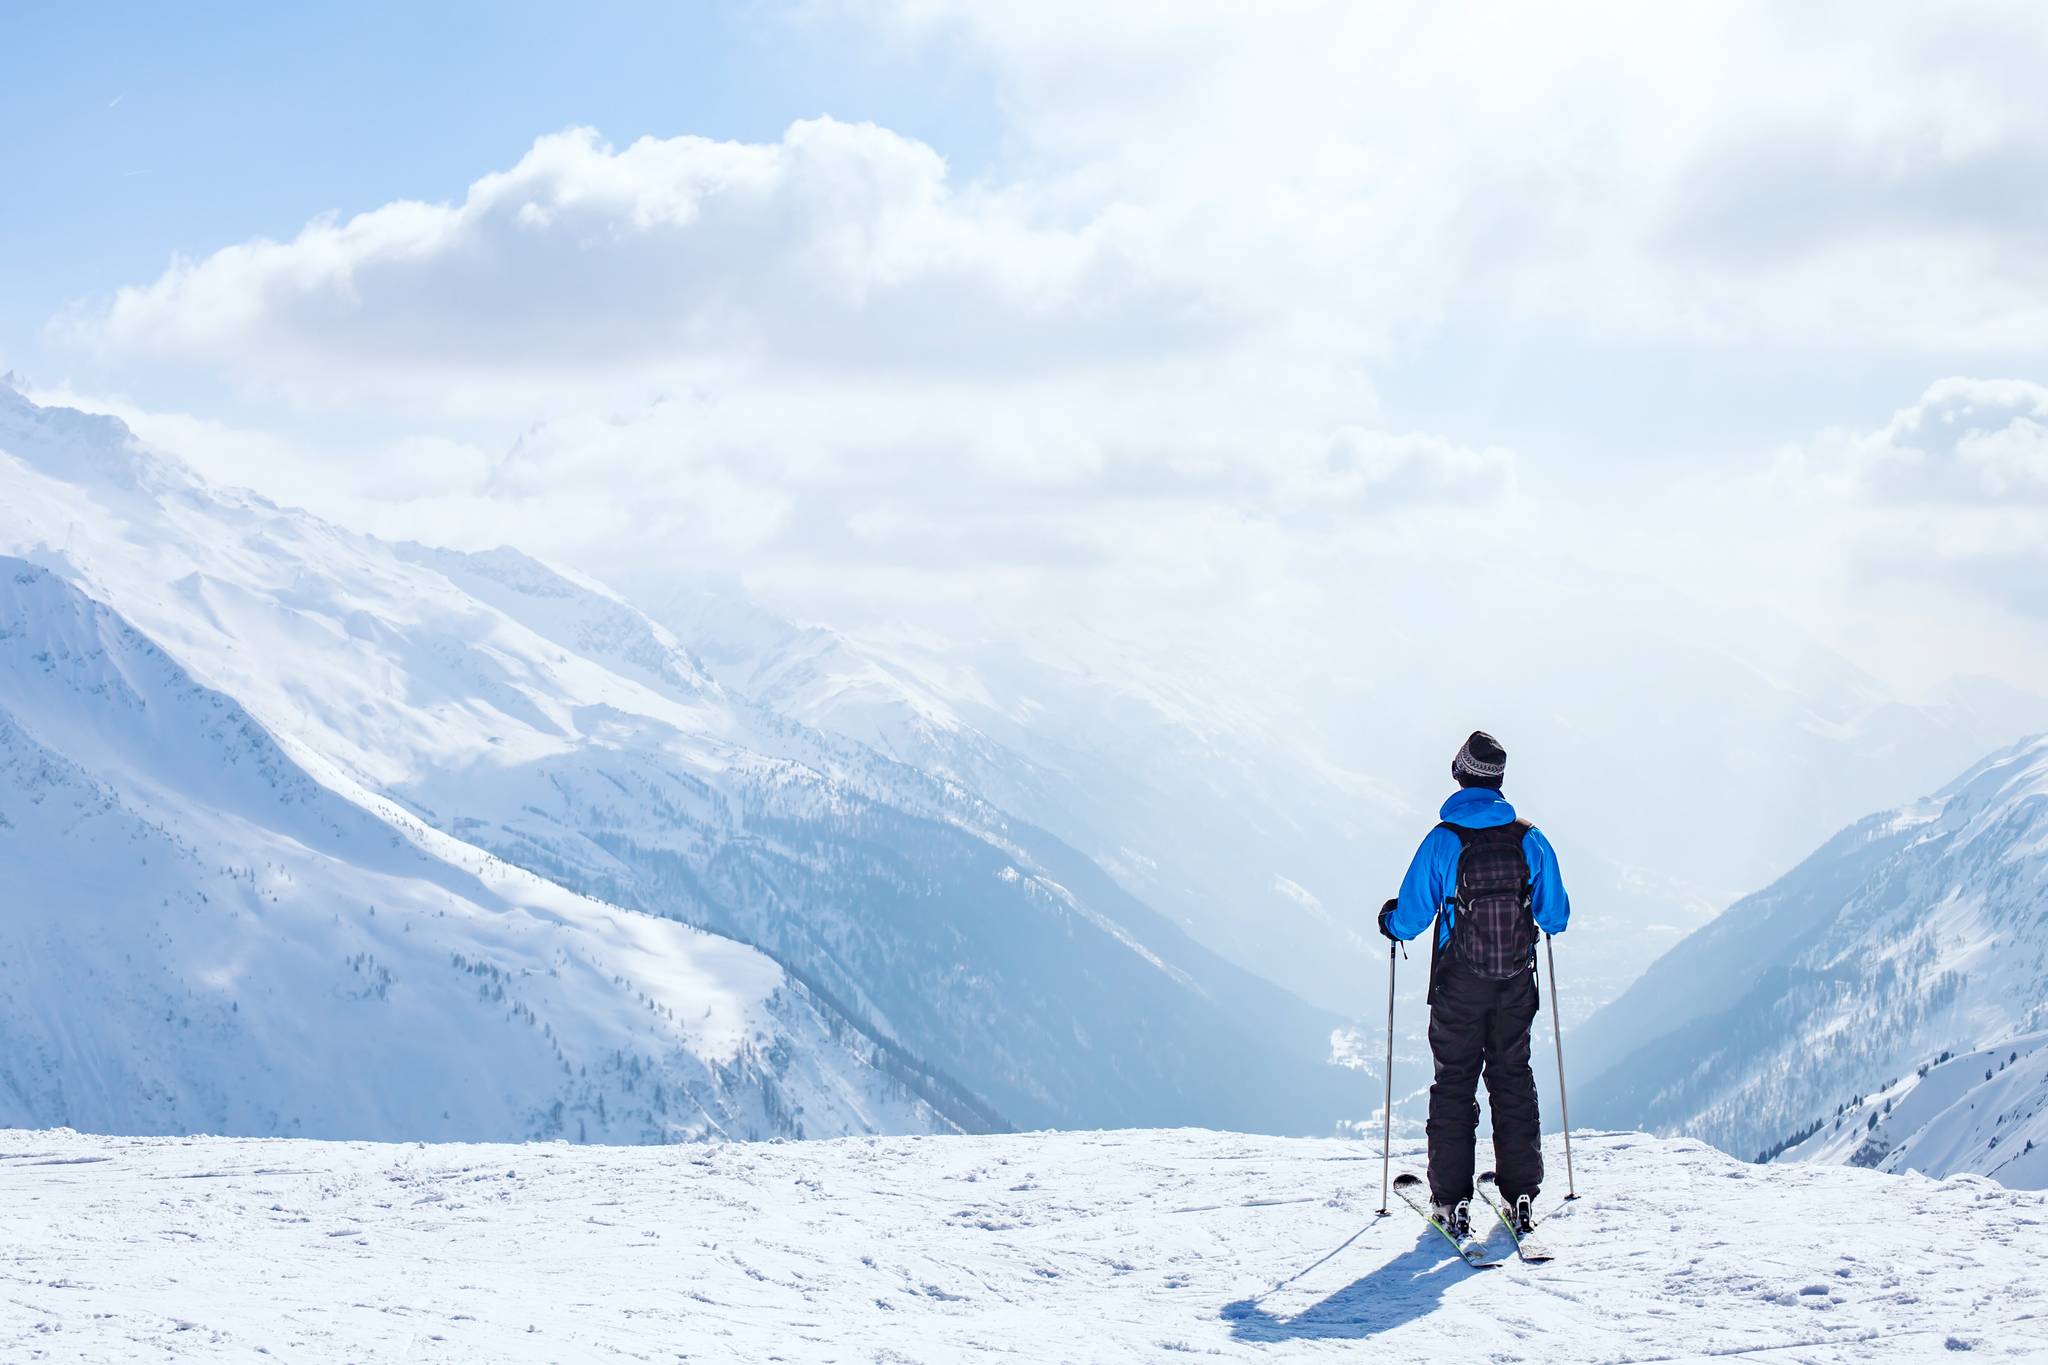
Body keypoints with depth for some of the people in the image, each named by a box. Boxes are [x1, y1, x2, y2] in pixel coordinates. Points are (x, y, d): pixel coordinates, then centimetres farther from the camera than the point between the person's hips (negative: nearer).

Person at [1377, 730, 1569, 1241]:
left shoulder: (1442, 842, -13)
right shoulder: (1530, 840, -5)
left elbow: (1411, 917, -10)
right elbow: (1556, 916, 3)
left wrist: (1390, 921, 13)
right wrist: (1542, 915, 27)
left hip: (1459, 987, -2)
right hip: (1516, 984, 2)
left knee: (1454, 1083, 7)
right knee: (1513, 1079, 14)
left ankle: (1452, 1202, 3)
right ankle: (1520, 1196, 13)